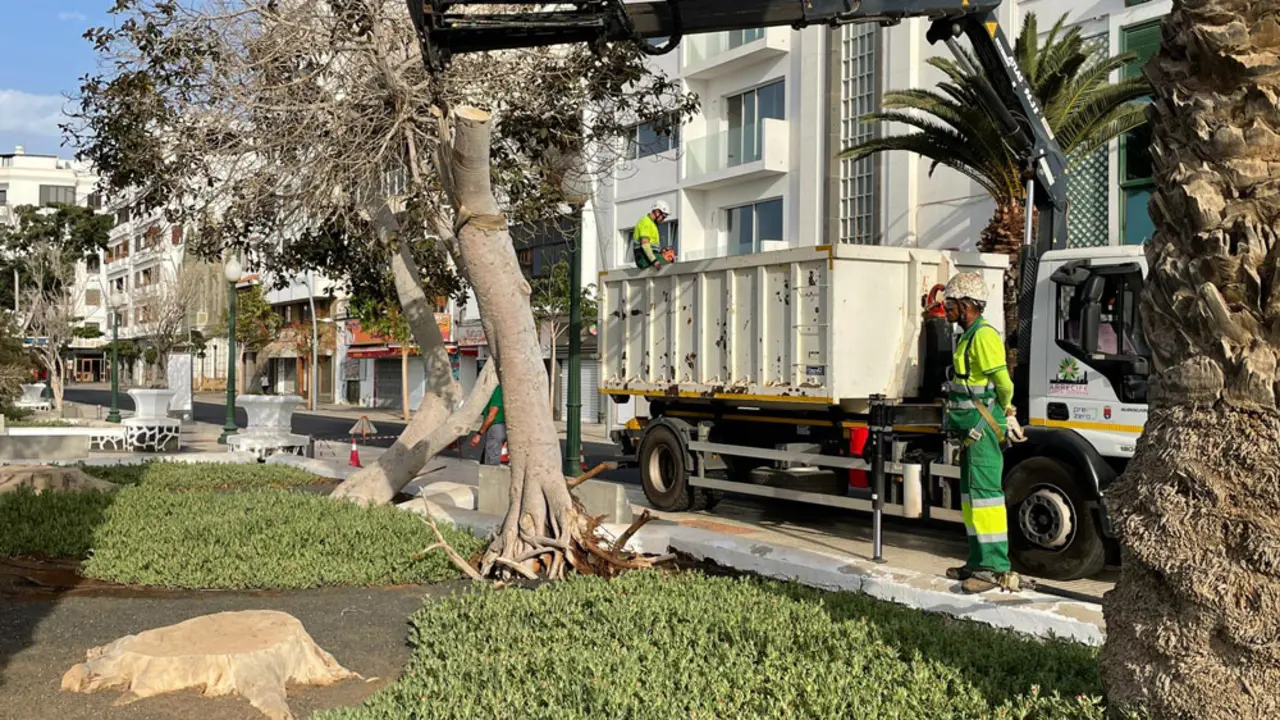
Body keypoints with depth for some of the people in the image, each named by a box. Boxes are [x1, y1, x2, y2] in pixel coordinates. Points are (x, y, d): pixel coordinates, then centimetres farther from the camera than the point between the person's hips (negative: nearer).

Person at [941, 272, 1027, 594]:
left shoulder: (984, 335, -15)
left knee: (985, 493, -11)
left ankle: (995, 567, -10)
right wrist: (1005, 414, 12)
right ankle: (979, 563, 22)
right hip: (973, 430, 11)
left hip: (984, 428, -11)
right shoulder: (969, 336, 18)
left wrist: (1006, 413, -2)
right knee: (971, 494, 15)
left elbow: (1003, 381, -19)